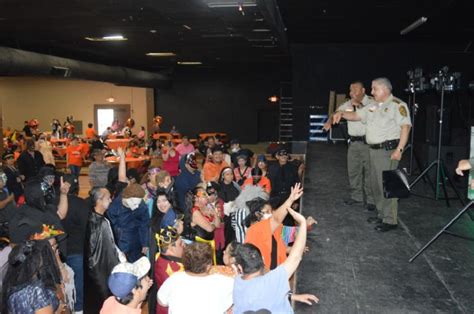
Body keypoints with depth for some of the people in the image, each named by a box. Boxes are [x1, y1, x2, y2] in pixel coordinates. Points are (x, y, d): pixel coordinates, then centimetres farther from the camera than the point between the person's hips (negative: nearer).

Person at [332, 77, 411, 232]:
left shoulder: (397, 105, -9)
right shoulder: (373, 107, 16)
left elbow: (405, 126, -15)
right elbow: (356, 115, 21)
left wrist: (399, 149, -21)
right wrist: (342, 113, 1)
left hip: (388, 150, -9)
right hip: (373, 149, 9)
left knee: (386, 184, -9)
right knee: (376, 184, 15)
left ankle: (390, 220, -3)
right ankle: (382, 214, 28)